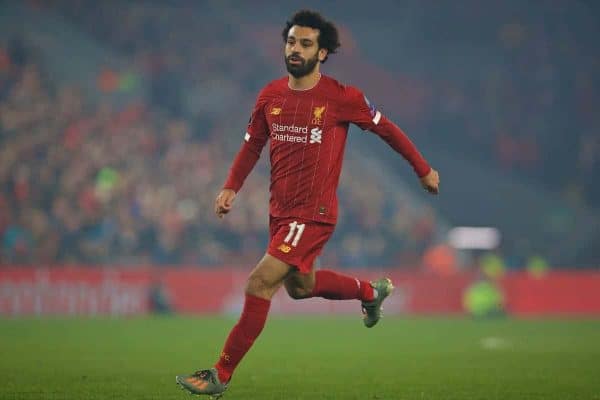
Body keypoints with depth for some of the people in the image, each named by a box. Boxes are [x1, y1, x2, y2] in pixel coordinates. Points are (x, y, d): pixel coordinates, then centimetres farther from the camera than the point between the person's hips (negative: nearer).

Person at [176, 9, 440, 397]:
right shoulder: (270, 96, 2)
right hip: (280, 210, 7)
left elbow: (386, 129, 1)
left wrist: (424, 169, 10)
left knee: (261, 283, -17)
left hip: (314, 213, -7)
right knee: (299, 285, 25)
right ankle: (371, 291, 51)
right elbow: (252, 144, 15)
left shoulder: (342, 98, -13)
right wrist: (231, 187, 1)